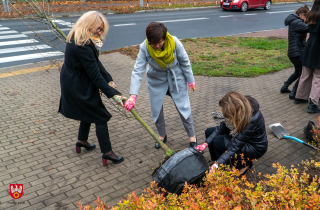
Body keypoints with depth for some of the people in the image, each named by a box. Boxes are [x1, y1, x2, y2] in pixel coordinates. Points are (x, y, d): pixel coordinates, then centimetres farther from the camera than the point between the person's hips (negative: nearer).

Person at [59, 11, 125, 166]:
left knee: (89, 111, 26)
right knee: (100, 117, 0)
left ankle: (82, 141, 45)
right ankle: (107, 153, 11)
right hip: (78, 86, -10)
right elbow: (95, 75, -28)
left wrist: (109, 80, -7)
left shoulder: (78, 39, 3)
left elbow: (97, 63, 2)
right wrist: (113, 94, -23)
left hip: (72, 82, 10)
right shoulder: (82, 46, -29)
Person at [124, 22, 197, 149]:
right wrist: (133, 95, -40)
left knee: (183, 107, 2)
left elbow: (185, 62, -12)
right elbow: (137, 71, -30)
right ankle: (162, 135, 32)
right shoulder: (144, 48, -27)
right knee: (156, 109, 7)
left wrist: (190, 80, -2)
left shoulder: (174, 42, -27)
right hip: (156, 81, 1)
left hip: (176, 79, -1)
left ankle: (192, 136, 21)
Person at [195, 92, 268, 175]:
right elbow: (222, 128, -7)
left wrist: (216, 164, -37)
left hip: (255, 148, -7)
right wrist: (206, 143, -16)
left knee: (218, 141, -25)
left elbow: (236, 145, -35)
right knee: (209, 131, -2)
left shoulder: (252, 120, -37)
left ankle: (243, 164, -5)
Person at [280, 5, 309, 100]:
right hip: (297, 54, -10)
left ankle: (284, 88, 32)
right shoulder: (296, 23, -17)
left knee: (298, 72, 25)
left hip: (293, 52, 10)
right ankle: (293, 93, 6)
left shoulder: (295, 22, 15)